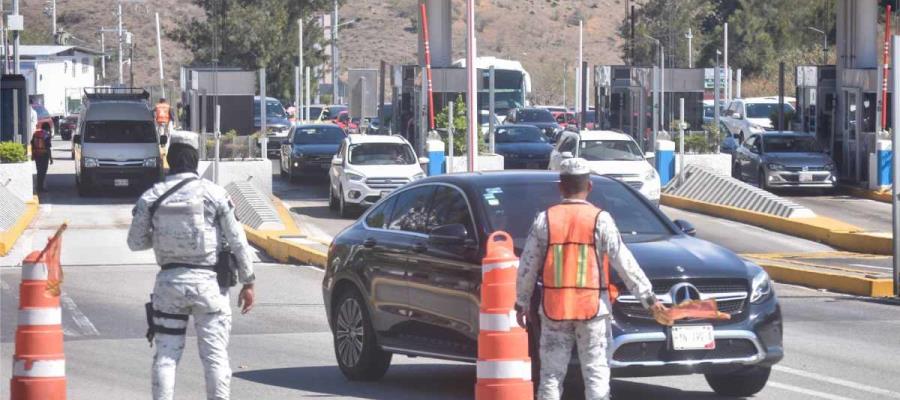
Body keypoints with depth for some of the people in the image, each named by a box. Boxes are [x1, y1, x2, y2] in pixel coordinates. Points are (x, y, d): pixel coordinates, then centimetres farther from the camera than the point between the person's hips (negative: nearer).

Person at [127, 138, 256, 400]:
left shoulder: (151, 197, 0)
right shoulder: (214, 193, -5)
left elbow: (135, 242, 6)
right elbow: (237, 241, -3)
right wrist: (248, 282, 3)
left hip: (169, 282, 2)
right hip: (207, 281, -2)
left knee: (166, 356, 8)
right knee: (215, 356, 3)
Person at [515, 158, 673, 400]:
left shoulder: (545, 219, 1)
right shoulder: (600, 219, -5)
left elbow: (527, 266, 4)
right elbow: (625, 264, -7)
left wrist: (522, 303, 15)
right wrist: (649, 300, -4)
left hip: (554, 308, 2)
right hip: (593, 308, -2)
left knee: (551, 374, 7)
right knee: (596, 373, 3)